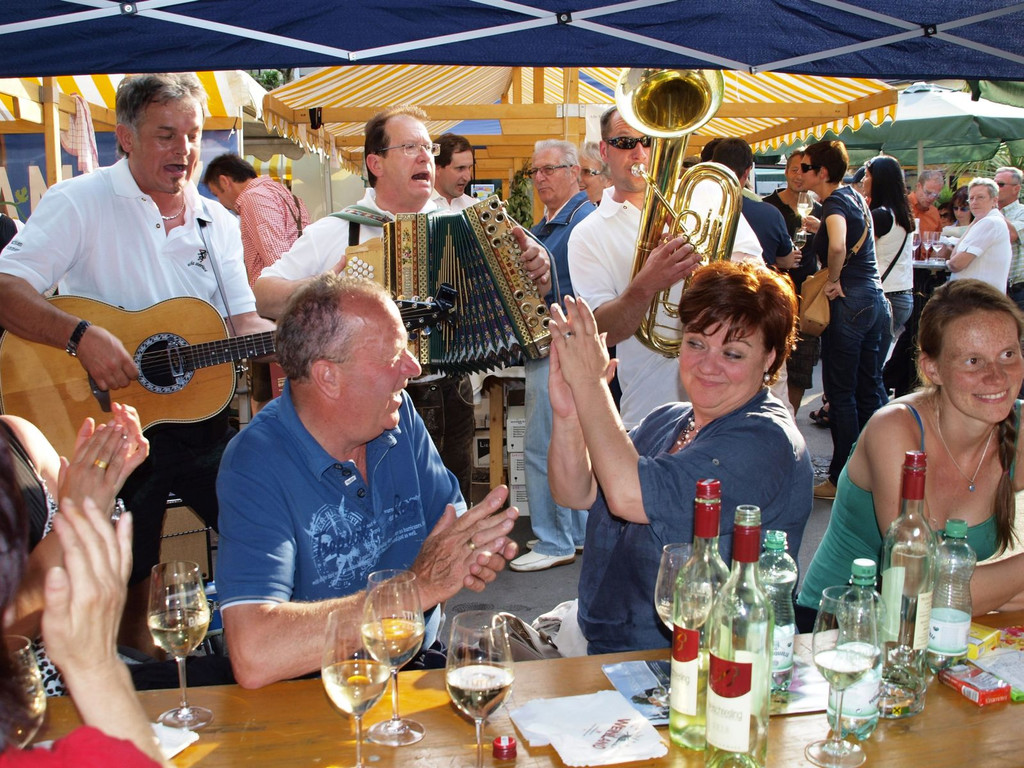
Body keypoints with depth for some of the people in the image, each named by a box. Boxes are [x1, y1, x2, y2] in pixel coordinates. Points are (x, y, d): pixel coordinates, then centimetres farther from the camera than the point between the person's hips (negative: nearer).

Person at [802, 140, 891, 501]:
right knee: (870, 389, 14)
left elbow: (838, 245, -34)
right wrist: (817, 227, 27)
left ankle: (843, 479, 6)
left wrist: (833, 280, -19)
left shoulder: (835, 203, -14)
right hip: (876, 299, 9)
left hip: (849, 302, -9)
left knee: (841, 393, 0)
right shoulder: (854, 195, 12)